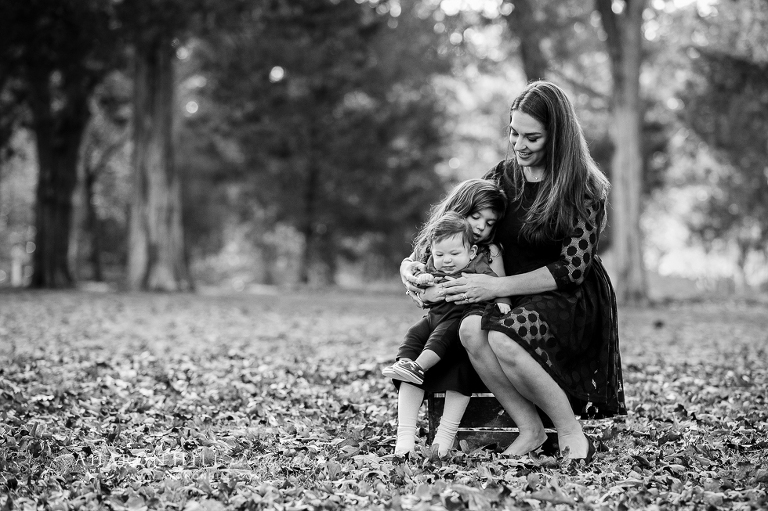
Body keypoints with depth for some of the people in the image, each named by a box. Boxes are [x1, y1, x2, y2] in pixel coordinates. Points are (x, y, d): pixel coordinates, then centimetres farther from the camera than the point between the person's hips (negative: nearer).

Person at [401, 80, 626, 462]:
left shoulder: (583, 187, -8)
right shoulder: (502, 178, 7)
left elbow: (572, 269, -14)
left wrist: (496, 287, -20)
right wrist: (411, 263, -5)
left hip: (572, 302, -5)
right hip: (517, 302, 5)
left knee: (503, 338, -34)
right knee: (471, 329, -29)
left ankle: (572, 434, -14)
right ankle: (530, 430, -14)